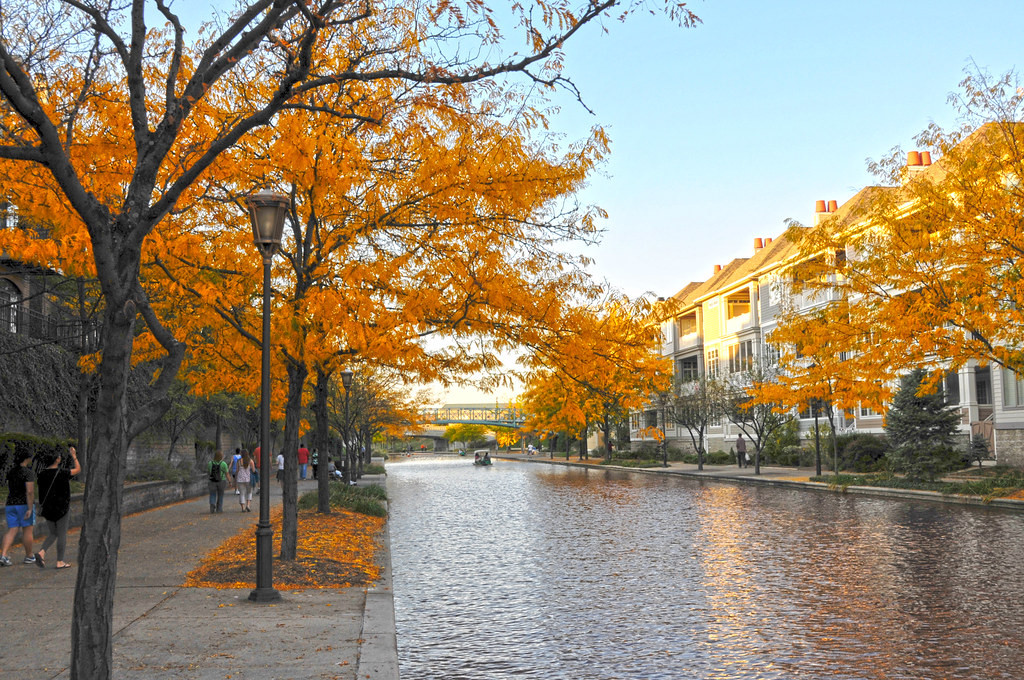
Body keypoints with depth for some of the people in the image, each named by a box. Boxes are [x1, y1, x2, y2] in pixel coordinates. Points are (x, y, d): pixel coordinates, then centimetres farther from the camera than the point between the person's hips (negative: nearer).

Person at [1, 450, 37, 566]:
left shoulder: (11, 472, 10)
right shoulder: (29, 472, -12)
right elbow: (30, 491, -20)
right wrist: (30, 509, -20)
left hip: (11, 505, 6)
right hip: (25, 505, -6)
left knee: (11, 532, 4)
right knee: (27, 531, 4)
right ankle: (29, 557, 13)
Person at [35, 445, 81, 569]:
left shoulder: (42, 474, 1)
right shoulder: (62, 473, -15)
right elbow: (78, 469, -2)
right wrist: (73, 455, 8)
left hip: (47, 508, 5)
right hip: (61, 508, -5)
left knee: (53, 534, 17)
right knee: (62, 535, 5)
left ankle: (41, 552, -6)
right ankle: (60, 562, 8)